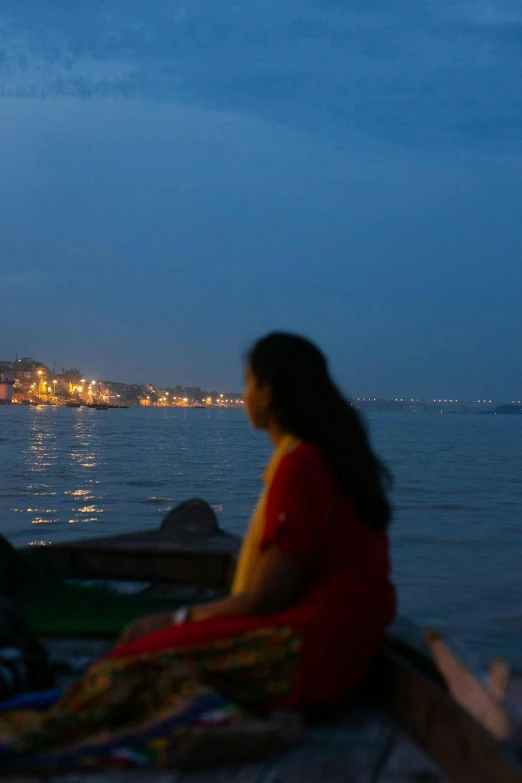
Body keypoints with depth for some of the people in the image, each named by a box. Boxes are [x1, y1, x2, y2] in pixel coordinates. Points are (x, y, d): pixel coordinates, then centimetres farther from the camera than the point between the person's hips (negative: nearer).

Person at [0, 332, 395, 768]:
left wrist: (176, 620, -4)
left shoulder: (300, 463, -16)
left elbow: (267, 595, -15)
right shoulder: (331, 452, 14)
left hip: (312, 643, -10)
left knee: (146, 657, -16)